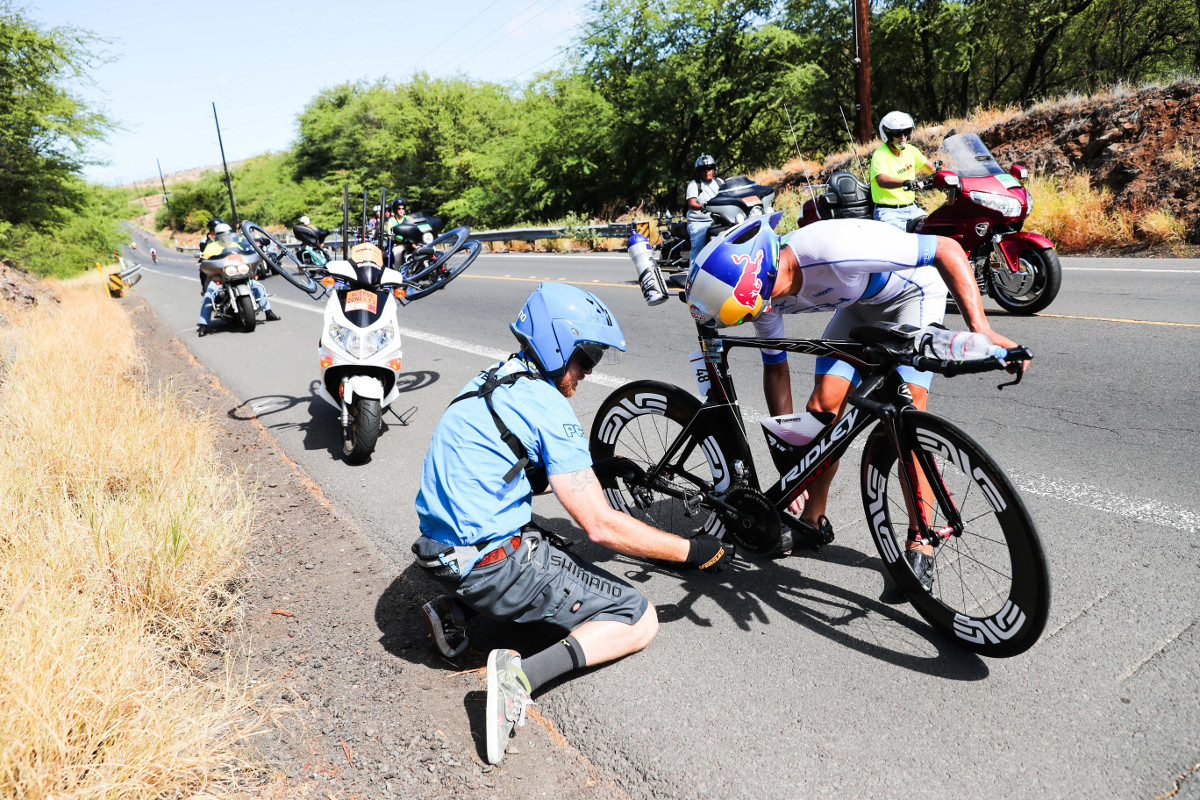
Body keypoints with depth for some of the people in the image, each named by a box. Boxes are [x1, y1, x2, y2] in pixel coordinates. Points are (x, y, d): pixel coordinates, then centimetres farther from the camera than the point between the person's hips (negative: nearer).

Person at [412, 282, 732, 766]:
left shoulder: (491, 383, 11)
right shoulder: (547, 406, -16)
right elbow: (601, 526, -17)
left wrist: (593, 471, 21)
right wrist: (691, 552, -9)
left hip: (441, 552, 9)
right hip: (491, 564, -9)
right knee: (641, 620, 0)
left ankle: (455, 609, 16)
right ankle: (522, 674, -18)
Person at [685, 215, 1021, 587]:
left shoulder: (834, 249, -42)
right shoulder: (765, 292, -20)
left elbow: (948, 249, -35)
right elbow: (775, 367, -5)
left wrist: (980, 328, -45)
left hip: (912, 293, -5)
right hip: (858, 303, 6)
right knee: (823, 405, -8)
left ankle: (921, 542, -3)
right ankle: (813, 519, 12)